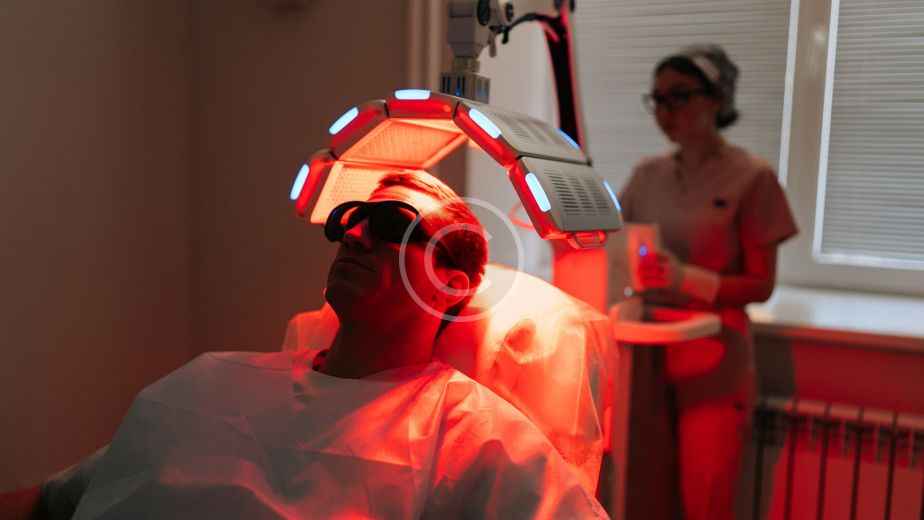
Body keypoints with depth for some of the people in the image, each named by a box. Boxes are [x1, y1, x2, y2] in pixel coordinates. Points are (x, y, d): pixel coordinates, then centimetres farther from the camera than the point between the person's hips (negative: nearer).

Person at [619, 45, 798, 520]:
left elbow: (761, 285, -7)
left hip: (712, 359, -4)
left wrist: (688, 279, -23)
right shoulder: (647, 175, 9)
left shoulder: (751, 177, -6)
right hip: (647, 349, 4)